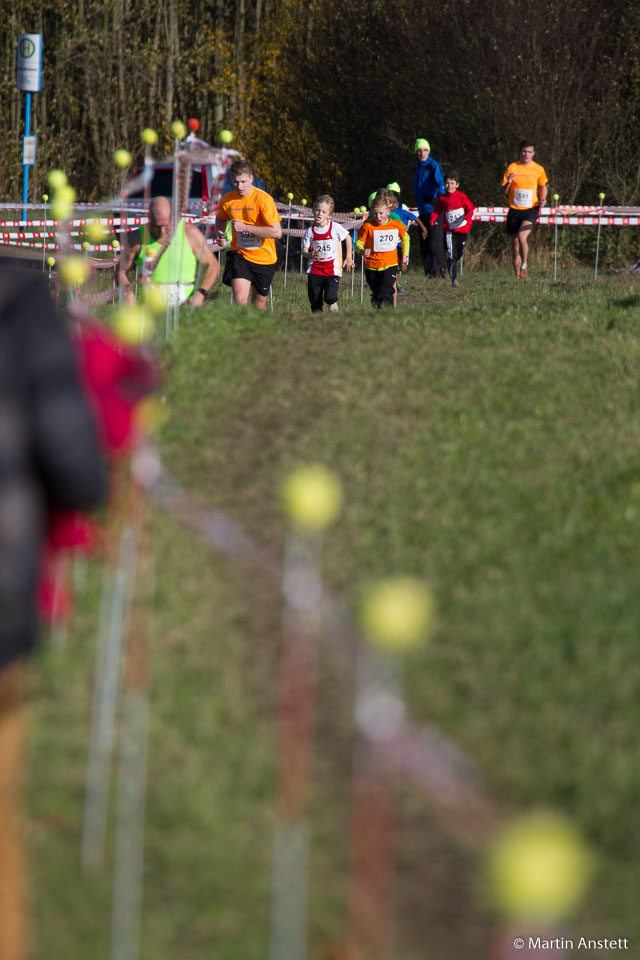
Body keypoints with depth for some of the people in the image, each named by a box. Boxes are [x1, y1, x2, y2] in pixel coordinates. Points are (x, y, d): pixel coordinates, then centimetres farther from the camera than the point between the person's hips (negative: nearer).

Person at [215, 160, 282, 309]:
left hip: (264, 258, -1)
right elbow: (221, 219, 21)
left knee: (259, 303, 13)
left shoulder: (263, 199, -16)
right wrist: (220, 234, -1)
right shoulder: (227, 200, -3)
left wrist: (245, 227, -24)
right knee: (239, 299, -20)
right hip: (239, 255, 1)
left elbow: (277, 232, -22)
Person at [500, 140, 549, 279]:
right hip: (514, 210, 1)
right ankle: (518, 277, 16)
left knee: (522, 237, -26)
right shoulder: (512, 168, 1)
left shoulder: (538, 169, 3)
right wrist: (508, 183, -18)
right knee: (516, 248, 5)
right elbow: (503, 191, 3)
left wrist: (543, 199, 2)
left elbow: (543, 186, 21)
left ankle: (524, 265, -5)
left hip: (531, 210, -1)